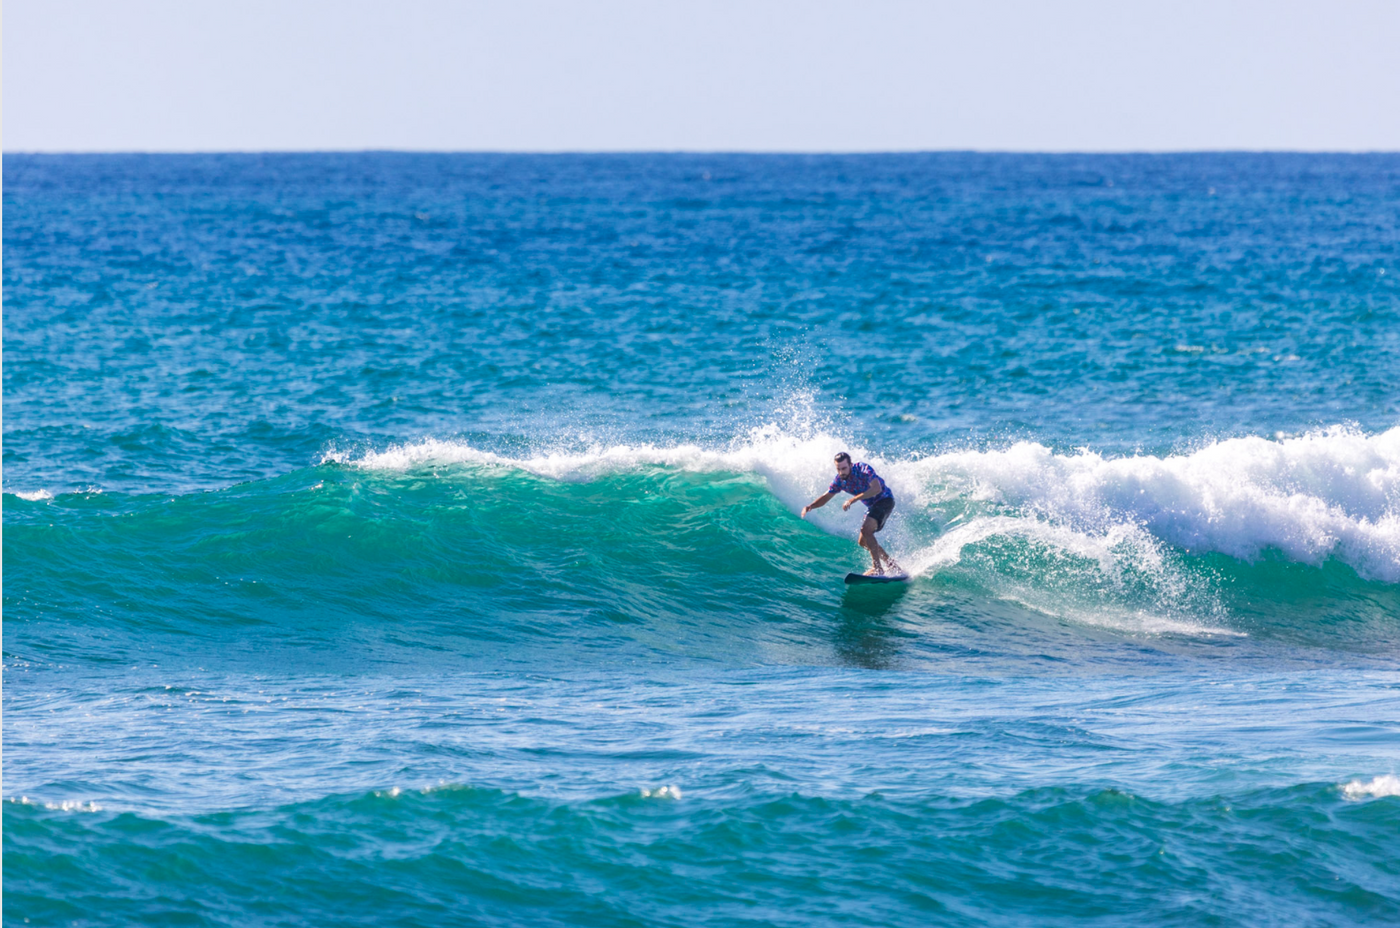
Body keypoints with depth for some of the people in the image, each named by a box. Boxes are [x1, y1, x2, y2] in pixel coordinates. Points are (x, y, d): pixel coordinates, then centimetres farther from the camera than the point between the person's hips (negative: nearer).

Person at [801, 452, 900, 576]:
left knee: (866, 529, -27)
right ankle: (891, 564, 24)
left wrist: (853, 500, -41)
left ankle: (877, 568, -27)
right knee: (864, 542, 10)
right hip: (872, 505, 9)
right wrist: (810, 507, -16)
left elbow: (876, 489, -37)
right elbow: (826, 497, 3)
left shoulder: (863, 469, -26)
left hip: (884, 500, -9)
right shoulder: (839, 480, -6)